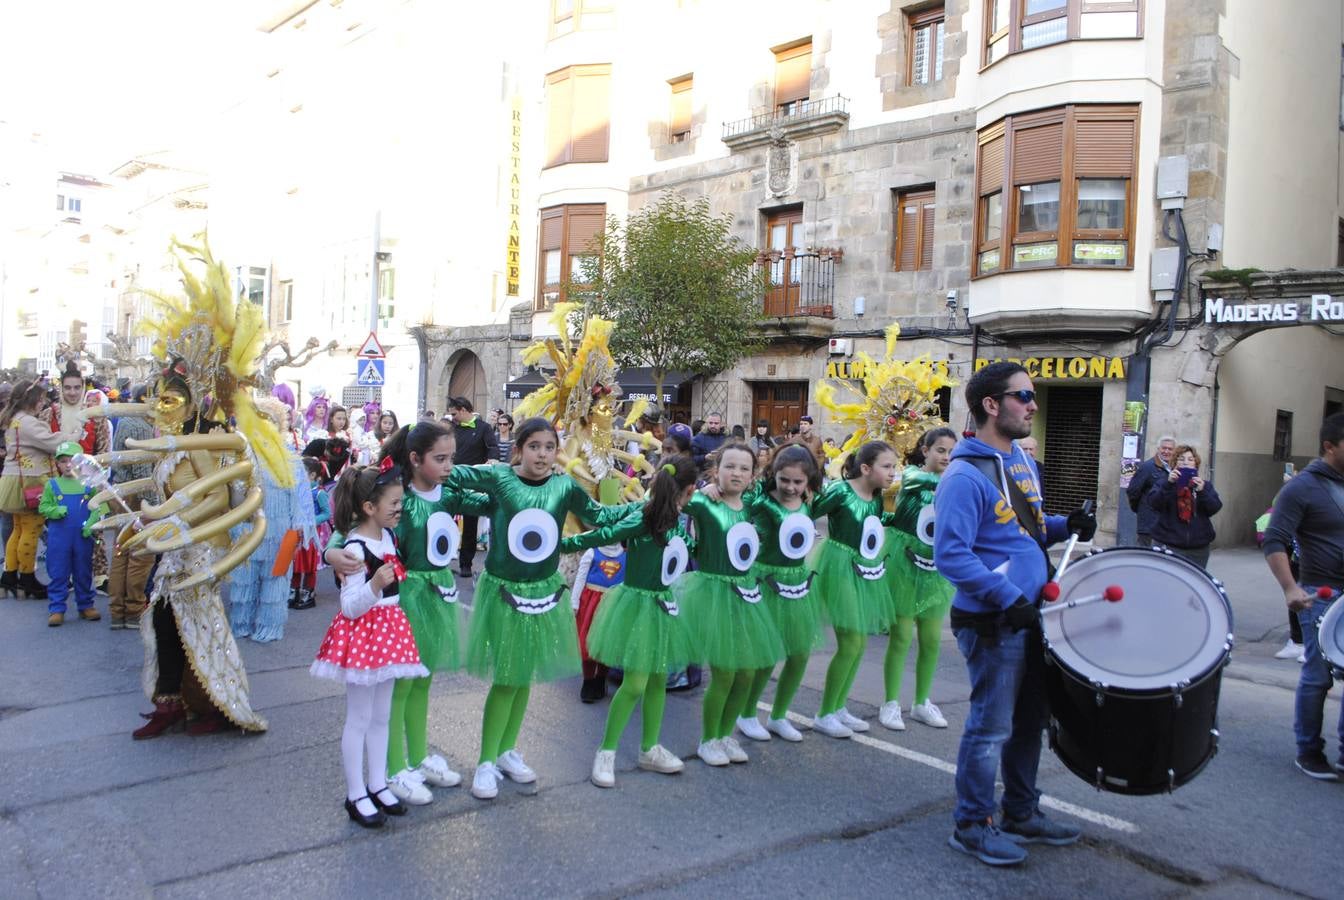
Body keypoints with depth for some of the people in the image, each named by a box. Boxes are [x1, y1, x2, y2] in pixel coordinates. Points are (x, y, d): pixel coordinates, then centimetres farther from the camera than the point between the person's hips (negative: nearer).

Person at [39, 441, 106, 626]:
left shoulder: (89, 484, 1)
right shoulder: (52, 485, 1)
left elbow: (98, 507, 1)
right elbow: (43, 507, 4)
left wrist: (92, 522, -13)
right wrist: (55, 511, -16)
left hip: (83, 536, 1)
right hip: (58, 536, 0)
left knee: (84, 573, 11)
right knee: (58, 573, 3)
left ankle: (86, 605, 22)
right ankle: (56, 609, 9)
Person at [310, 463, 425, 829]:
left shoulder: (388, 535, 4)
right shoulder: (355, 547, -21)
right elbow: (350, 606, -24)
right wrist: (374, 585, -37)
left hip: (389, 629, 8)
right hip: (362, 632, -8)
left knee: (381, 716, 16)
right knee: (359, 719, 4)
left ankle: (378, 785, 28)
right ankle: (356, 796, 15)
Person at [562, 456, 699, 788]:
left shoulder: (677, 520, 2)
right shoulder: (641, 519, -21)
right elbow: (602, 536, -21)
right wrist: (560, 544, -22)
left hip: (663, 604, 7)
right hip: (636, 603, -7)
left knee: (658, 680, 14)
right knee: (635, 684, -5)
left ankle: (650, 749, 29)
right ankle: (606, 752, 11)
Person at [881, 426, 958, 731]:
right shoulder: (911, 474, -5)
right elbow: (919, 480, -28)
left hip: (935, 567, 5)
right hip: (905, 563, -4)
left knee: (932, 640, 9)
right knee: (901, 637, -1)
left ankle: (922, 703, 25)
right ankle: (891, 703, 12)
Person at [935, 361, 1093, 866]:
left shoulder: (1022, 462, 11)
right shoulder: (965, 476, -19)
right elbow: (951, 555, -25)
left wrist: (1064, 526, 3)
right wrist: (1008, 597, -27)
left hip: (1030, 616, 9)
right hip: (992, 625, -9)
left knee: (1029, 720, 19)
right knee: (992, 728, 2)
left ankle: (1022, 814, 36)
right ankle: (972, 826, 19)